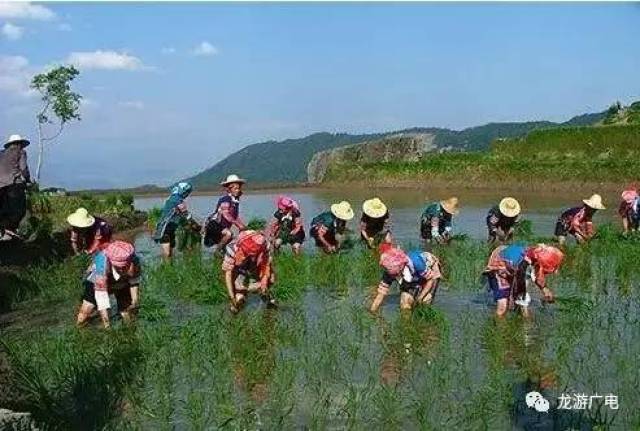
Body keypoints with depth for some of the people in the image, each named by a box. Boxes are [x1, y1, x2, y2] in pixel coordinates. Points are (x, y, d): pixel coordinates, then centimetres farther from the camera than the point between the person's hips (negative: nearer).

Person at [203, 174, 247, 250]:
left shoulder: (236, 201, 8)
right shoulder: (225, 199, -18)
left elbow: (236, 216, 11)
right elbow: (226, 214, -31)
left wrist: (244, 226, -2)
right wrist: (238, 225, -36)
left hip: (223, 226, 10)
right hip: (214, 224, -9)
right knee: (228, 234, -29)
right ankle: (218, 250, -12)